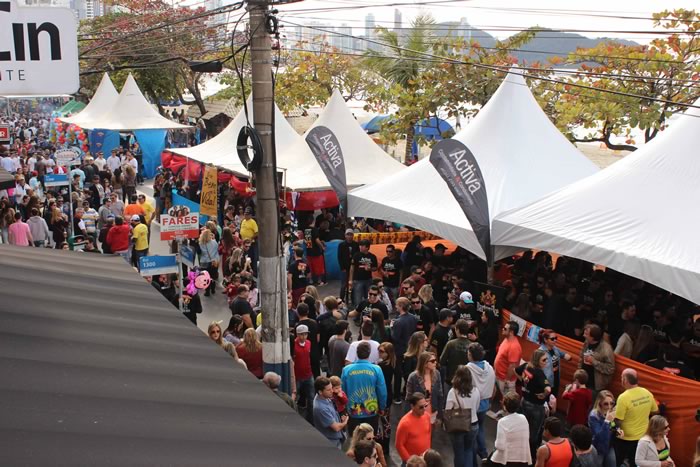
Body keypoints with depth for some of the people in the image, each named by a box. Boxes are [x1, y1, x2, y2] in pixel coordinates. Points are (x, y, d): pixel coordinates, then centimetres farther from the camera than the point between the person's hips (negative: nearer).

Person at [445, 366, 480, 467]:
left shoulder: (453, 392, -22)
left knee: (459, 452, 17)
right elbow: (477, 409, 5)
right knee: (469, 450, 24)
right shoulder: (476, 391, -11)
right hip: (473, 425, 3)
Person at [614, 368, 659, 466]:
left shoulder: (623, 397, -26)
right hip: (643, 436, 6)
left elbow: (618, 421, -23)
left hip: (625, 439, -5)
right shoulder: (647, 393, -7)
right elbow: (655, 412, 9)